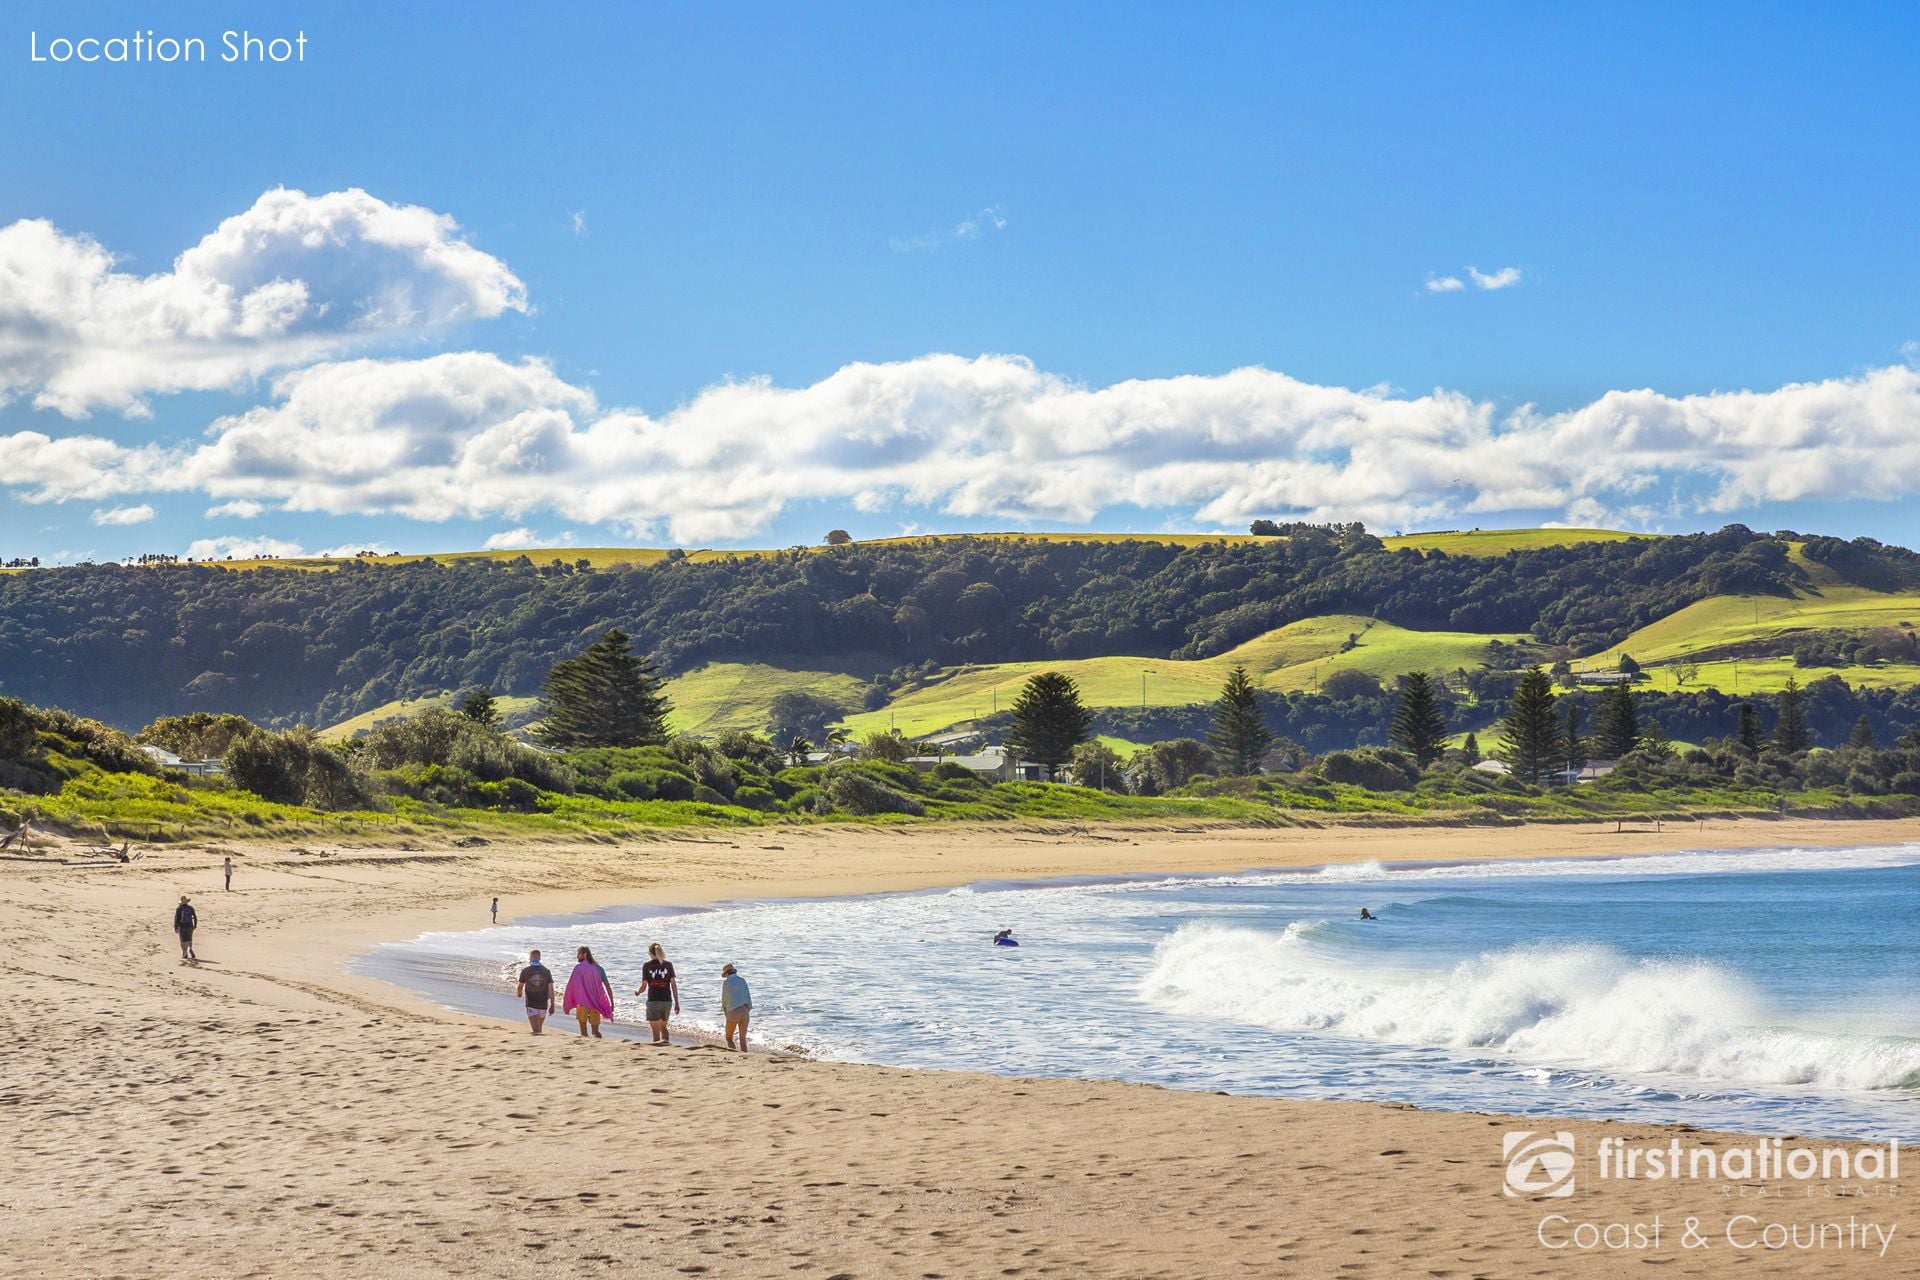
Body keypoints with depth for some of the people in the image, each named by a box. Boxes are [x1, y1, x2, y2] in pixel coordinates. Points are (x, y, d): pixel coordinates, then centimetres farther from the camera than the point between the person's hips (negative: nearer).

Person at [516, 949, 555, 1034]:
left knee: (535, 1029, -6)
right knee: (539, 1027, 24)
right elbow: (551, 989, -3)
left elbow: (520, 987, 5)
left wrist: (519, 994, 30)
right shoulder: (546, 971, -1)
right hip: (543, 1004, 2)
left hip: (531, 1004, -2)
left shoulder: (525, 971, -5)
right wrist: (552, 1005, 1)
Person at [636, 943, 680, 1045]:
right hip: (667, 1000, 3)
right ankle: (665, 1041, 1)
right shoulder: (668, 964, 2)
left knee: (656, 1030, 2)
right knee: (663, 1026, 20)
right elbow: (673, 984, 0)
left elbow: (643, 986, -4)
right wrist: (676, 1002, 5)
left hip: (653, 1001, -3)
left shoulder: (647, 966, -3)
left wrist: (637, 992, 18)